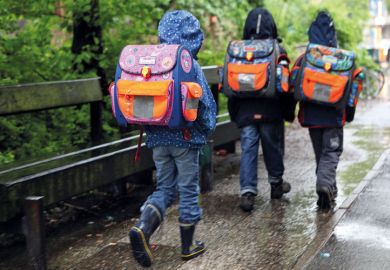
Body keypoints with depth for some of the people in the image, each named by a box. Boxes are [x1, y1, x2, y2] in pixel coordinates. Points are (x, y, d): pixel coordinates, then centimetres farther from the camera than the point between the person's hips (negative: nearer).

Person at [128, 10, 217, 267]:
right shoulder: (191, 67, -12)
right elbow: (205, 103, -11)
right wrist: (207, 129, 6)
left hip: (158, 138, 4)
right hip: (186, 139, -4)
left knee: (165, 188, 15)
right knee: (189, 190, 9)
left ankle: (143, 227, -10)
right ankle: (188, 247, 19)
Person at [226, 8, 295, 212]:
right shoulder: (278, 51, -4)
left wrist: (234, 113, 16)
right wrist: (289, 112, 7)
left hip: (245, 112, 1)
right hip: (271, 112, -1)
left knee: (248, 151, 2)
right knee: (273, 147, 14)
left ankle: (247, 192, -7)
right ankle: (276, 184, 30)